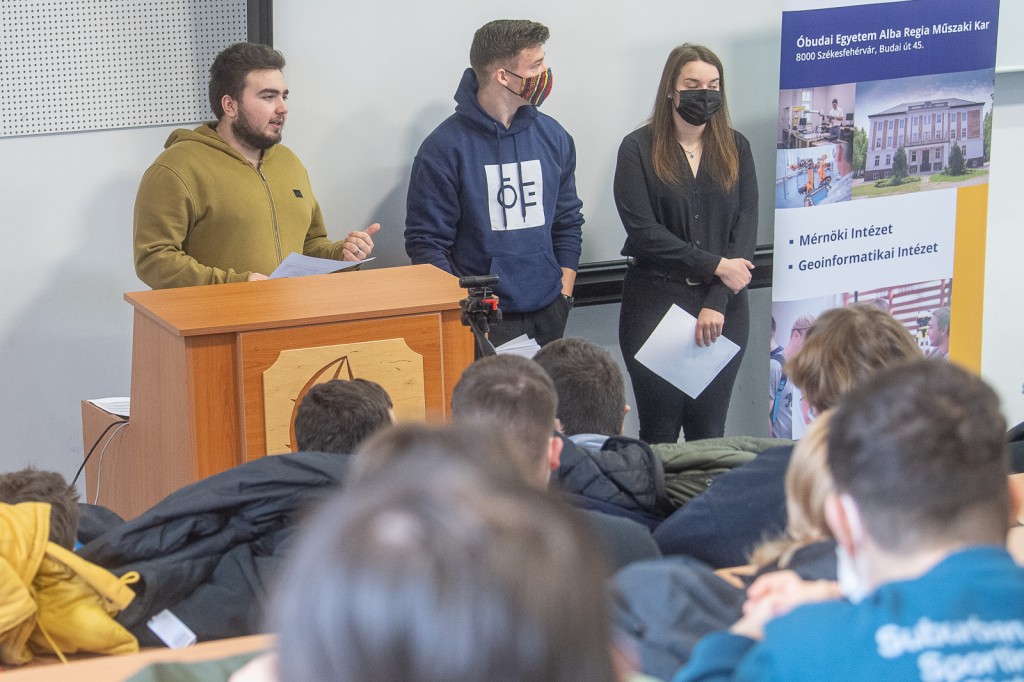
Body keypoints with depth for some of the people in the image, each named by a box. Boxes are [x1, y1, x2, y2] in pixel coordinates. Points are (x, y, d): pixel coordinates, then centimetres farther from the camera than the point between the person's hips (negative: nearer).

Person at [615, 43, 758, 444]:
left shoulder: (735, 149, 8)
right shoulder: (639, 149, -1)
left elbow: (745, 229, 0)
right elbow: (643, 231, -10)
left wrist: (717, 303, -12)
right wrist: (715, 266, -13)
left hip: (724, 308, 2)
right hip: (655, 302, -2)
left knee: (709, 434, 7)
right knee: (659, 438, 2)